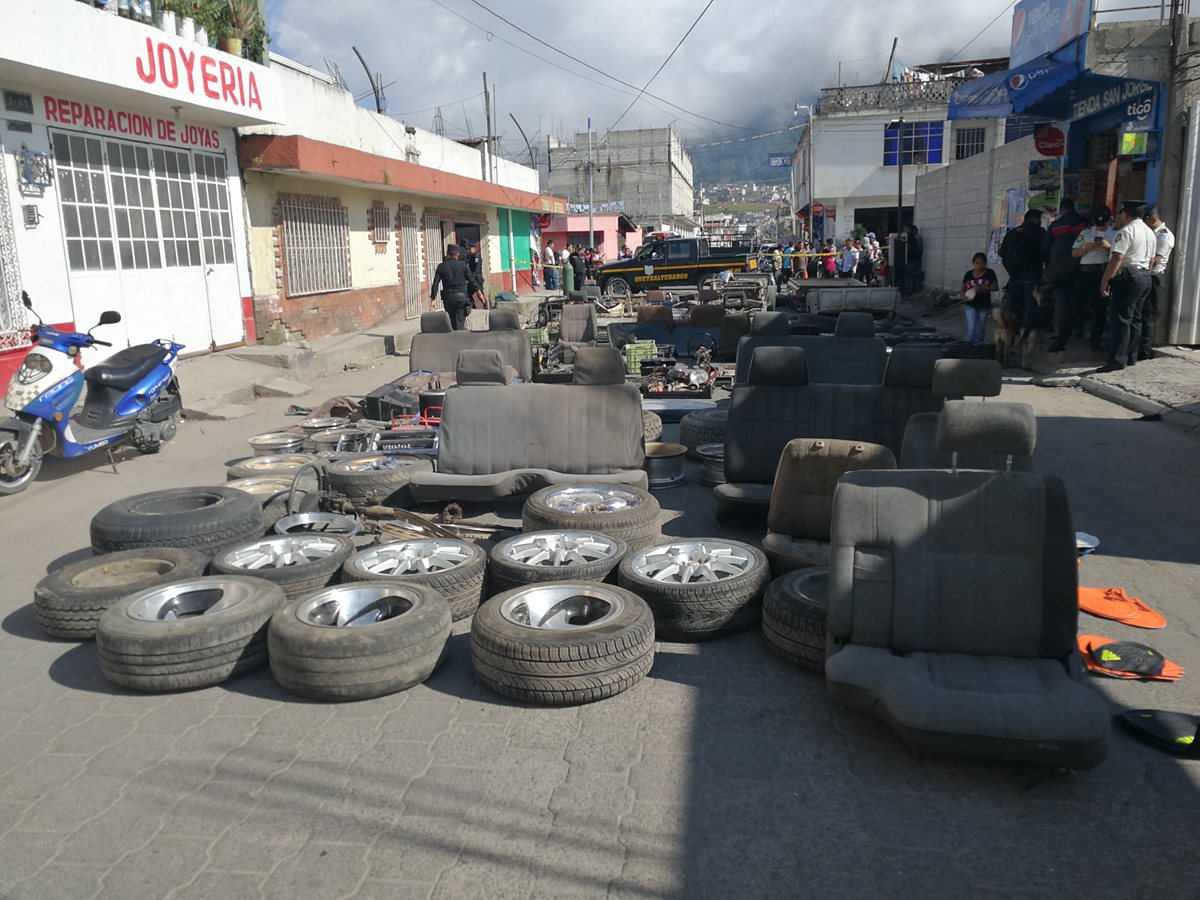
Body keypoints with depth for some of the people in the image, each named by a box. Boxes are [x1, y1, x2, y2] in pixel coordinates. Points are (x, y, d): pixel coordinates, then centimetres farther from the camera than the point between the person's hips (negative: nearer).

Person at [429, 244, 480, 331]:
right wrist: (478, 290, 10)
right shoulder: (463, 265, 0)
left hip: (448, 298, 1)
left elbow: (435, 283, -1)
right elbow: (471, 279, 0)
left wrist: (433, 298, 0)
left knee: (451, 321, 13)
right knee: (460, 321, -4)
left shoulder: (441, 266, 2)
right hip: (462, 296, -1)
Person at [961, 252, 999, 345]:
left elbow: (996, 287, -6)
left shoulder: (990, 273, -4)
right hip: (970, 306, 0)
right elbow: (963, 289, 7)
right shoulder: (969, 274, 0)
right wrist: (964, 296, -14)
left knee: (980, 329, 11)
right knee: (971, 328, -9)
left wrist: (983, 288, -21)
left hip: (984, 306, 0)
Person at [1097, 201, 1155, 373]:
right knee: (1135, 319, 14)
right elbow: (1151, 259, 22)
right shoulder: (1149, 232, 18)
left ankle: (1117, 361, -13)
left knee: (1121, 320, -10)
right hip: (1145, 277, 10)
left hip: (1128, 277, -10)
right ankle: (1131, 357, 18)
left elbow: (1117, 258, -20)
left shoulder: (1126, 231, -12)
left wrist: (1105, 281, -18)